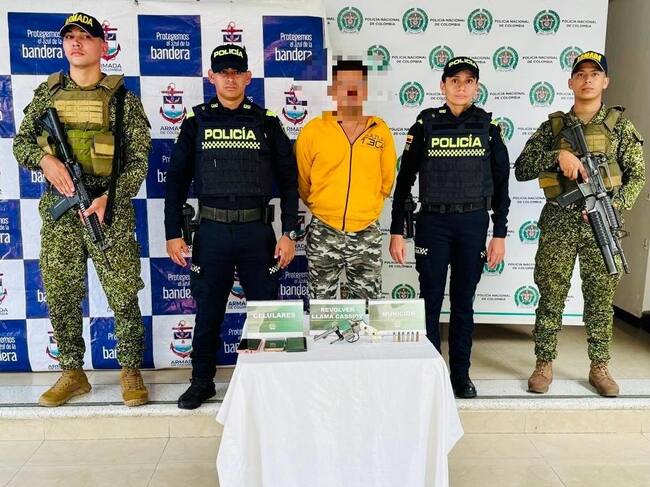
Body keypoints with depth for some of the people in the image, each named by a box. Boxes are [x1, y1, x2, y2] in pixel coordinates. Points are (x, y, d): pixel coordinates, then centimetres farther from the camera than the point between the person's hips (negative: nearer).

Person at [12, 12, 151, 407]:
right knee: (61, 298, 9)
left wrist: (109, 198, -17)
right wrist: (44, 159, -9)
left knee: (124, 297, 1)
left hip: (109, 211, -3)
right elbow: (21, 143, 14)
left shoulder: (124, 99, 1)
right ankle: (73, 374, 25)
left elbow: (138, 161, -3)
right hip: (58, 211, 4)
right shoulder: (47, 93, 11)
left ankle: (131, 372, 17)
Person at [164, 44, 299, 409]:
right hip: (212, 231, 1)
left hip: (258, 231, 0)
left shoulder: (267, 122, 5)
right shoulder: (196, 122, 6)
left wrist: (289, 233, -2)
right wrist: (173, 234, 1)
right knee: (208, 311, 10)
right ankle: (202, 381, 27)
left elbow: (288, 180, 4)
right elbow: (177, 180, 7)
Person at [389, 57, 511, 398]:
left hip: (474, 224, 1)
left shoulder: (489, 126, 4)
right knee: (430, 300, 4)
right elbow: (404, 181, 2)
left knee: (464, 302, 10)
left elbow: (500, 184, 6)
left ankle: (461, 373, 23)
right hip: (433, 222, -1)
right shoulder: (426, 124, 1)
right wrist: (396, 231, -2)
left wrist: (499, 234, 1)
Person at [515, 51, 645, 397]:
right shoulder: (553, 126, 6)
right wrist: (557, 155, -16)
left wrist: (616, 205, -11)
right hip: (558, 224, 0)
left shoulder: (619, 125, 7)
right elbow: (521, 170, -1)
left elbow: (637, 175, 6)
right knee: (551, 297, 4)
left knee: (600, 299, 7)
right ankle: (544, 364, 15)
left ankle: (599, 367, 21)